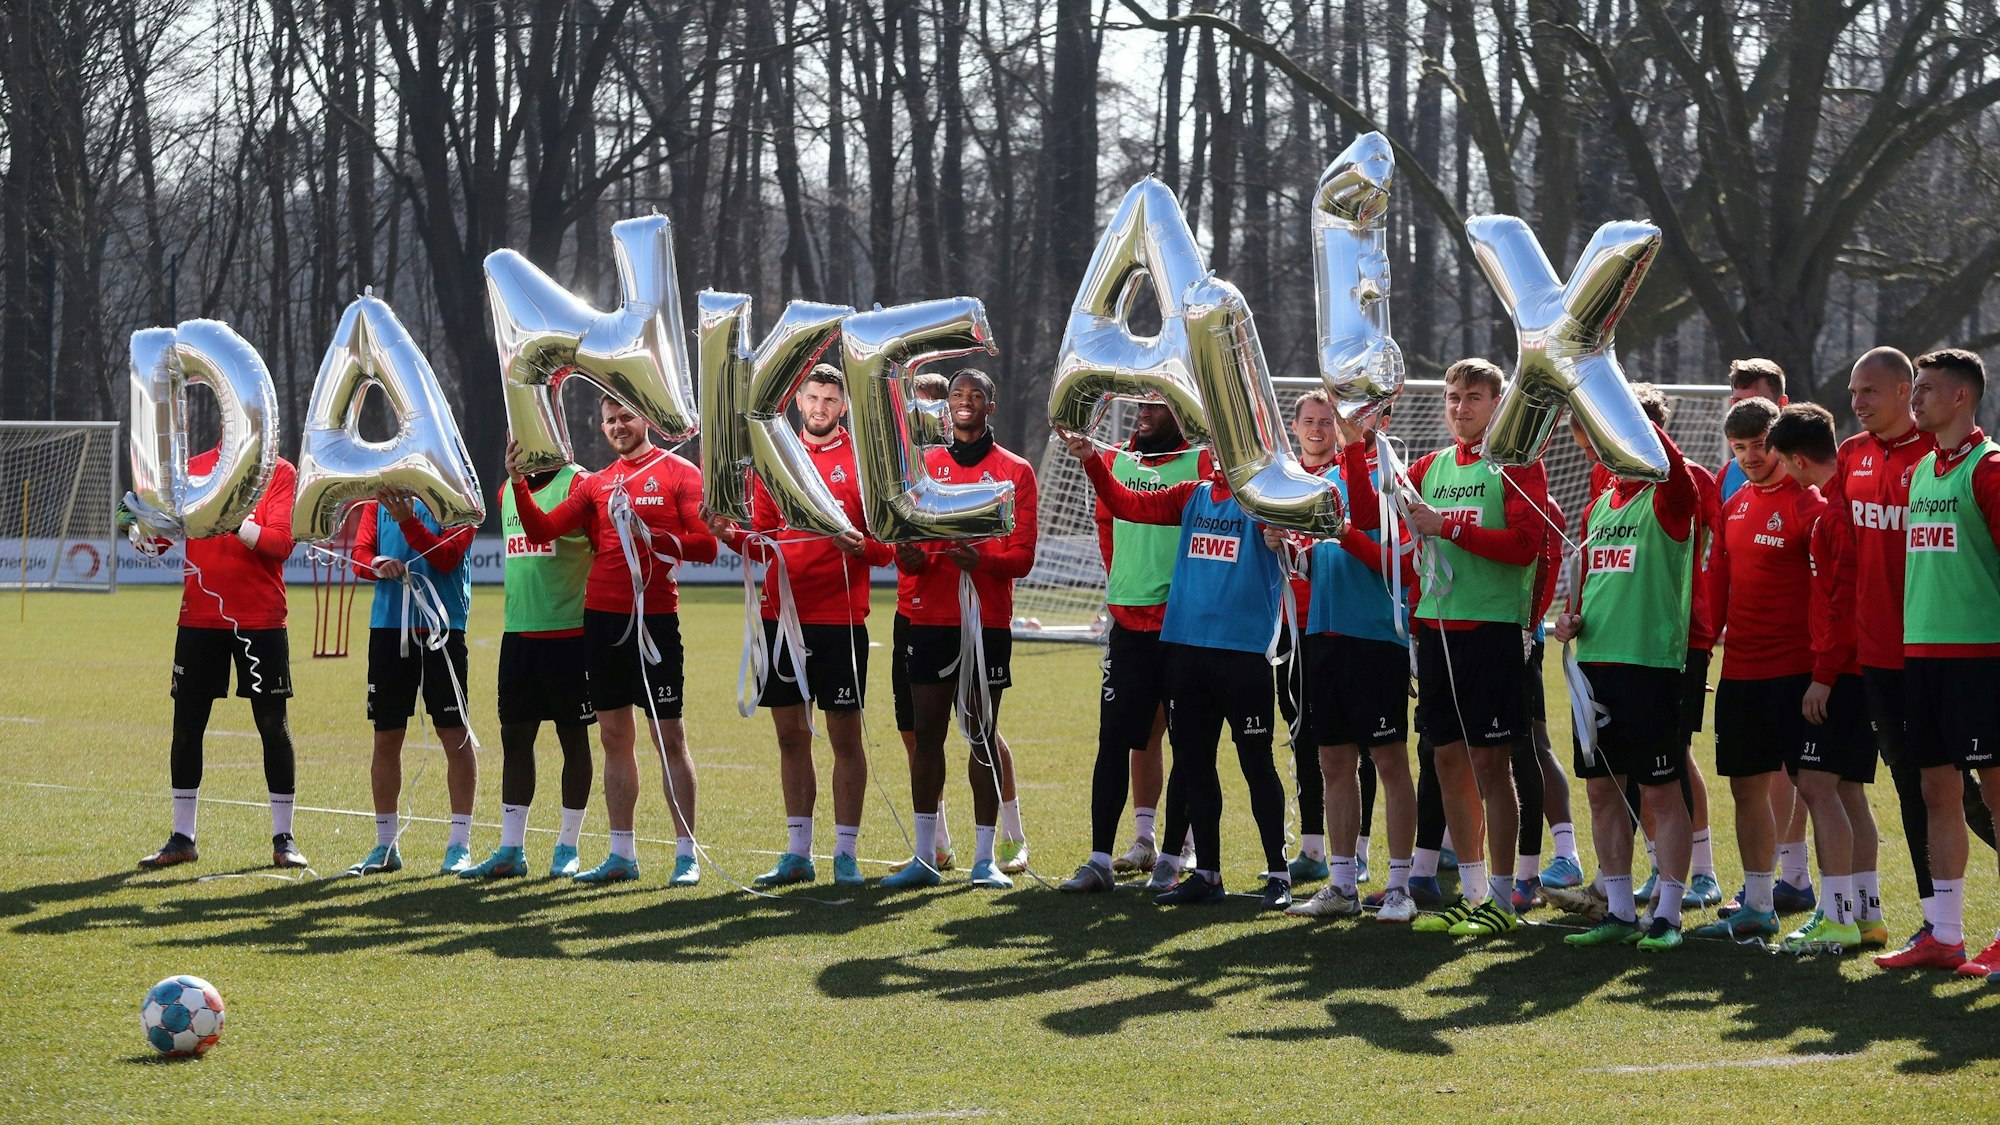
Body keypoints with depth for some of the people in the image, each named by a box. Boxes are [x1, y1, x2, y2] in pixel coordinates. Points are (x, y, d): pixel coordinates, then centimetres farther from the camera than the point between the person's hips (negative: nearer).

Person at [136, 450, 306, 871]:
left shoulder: (280, 473, 0)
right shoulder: (193, 469, 8)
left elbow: (281, 541, -13)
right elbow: (157, 539, 4)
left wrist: (233, 522, -26)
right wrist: (142, 531, -18)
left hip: (260, 619, -3)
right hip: (200, 617, 3)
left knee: (273, 726, 0)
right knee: (187, 725, 4)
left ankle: (283, 839, 9)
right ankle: (181, 839, 14)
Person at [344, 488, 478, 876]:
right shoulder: (380, 499, 11)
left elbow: (447, 558, -12)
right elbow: (359, 553, 5)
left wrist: (406, 520, -23)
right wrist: (377, 563, -18)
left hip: (441, 626, -4)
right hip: (387, 625, 4)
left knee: (455, 734, -3)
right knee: (386, 738, 7)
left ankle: (460, 844, 2)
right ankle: (386, 844, 16)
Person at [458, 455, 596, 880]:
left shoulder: (578, 485, -7)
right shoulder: (509, 490, 15)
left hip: (569, 633, -7)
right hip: (518, 634, 7)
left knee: (573, 736, 3)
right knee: (514, 736, 6)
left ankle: (568, 847, 9)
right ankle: (510, 850, 10)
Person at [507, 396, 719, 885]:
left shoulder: (680, 474, 0)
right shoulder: (597, 483, 13)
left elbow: (706, 546, -7)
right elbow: (542, 530, 7)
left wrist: (651, 538, -19)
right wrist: (518, 483, -6)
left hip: (654, 619, -5)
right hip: (601, 619, 5)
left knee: (669, 738, -4)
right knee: (615, 737, 8)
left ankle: (687, 855, -1)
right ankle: (621, 854, 13)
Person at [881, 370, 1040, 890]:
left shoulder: (1015, 472, 3)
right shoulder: (923, 464, 11)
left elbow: (1022, 554, -3)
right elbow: (902, 535, 9)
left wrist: (982, 559, -23)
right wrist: (909, 554, -15)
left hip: (987, 620, -2)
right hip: (929, 617, 2)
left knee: (982, 734, 0)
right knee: (926, 733, 2)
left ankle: (984, 859, 3)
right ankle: (924, 857, 6)